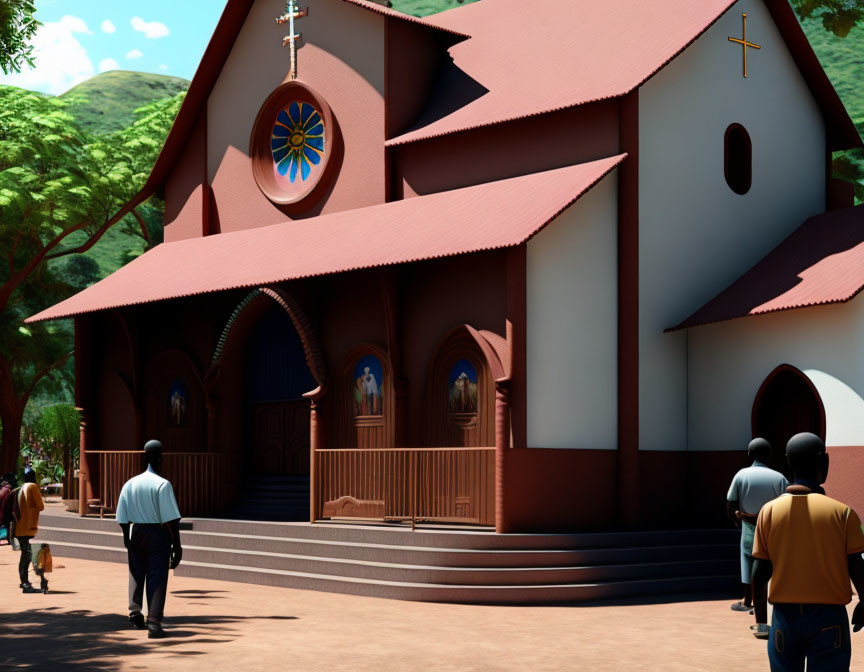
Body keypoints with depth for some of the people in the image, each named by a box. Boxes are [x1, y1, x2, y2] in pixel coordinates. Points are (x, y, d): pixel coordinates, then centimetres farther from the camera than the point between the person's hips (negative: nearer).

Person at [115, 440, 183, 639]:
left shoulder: (130, 484, 2)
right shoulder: (163, 485, -13)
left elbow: (123, 519, 5)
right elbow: (171, 519, -16)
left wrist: (127, 538, 19)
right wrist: (177, 545, -10)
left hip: (137, 533, 4)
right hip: (159, 534, -4)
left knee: (137, 573, 23)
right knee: (157, 578, 0)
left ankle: (135, 609, 16)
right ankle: (154, 623, -2)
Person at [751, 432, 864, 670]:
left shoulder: (769, 511, -2)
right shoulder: (842, 512, -8)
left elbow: (760, 572, -1)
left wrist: (761, 618, 10)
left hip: (785, 615, 2)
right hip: (829, 616, -2)